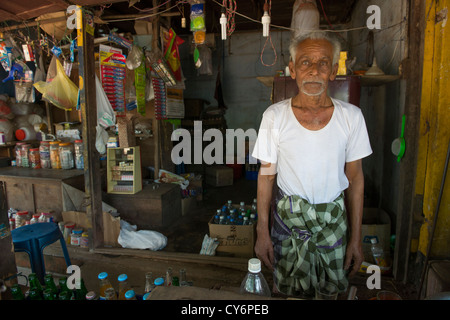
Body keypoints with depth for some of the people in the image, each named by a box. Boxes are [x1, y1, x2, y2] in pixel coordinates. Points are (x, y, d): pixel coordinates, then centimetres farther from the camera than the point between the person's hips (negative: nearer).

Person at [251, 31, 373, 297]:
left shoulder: (351, 116, -5)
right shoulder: (274, 116, -9)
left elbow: (355, 177, 0)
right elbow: (266, 175, -4)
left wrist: (356, 238, 2)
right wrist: (262, 232, -4)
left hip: (334, 219, 2)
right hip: (288, 217, -1)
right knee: (288, 290, 13)